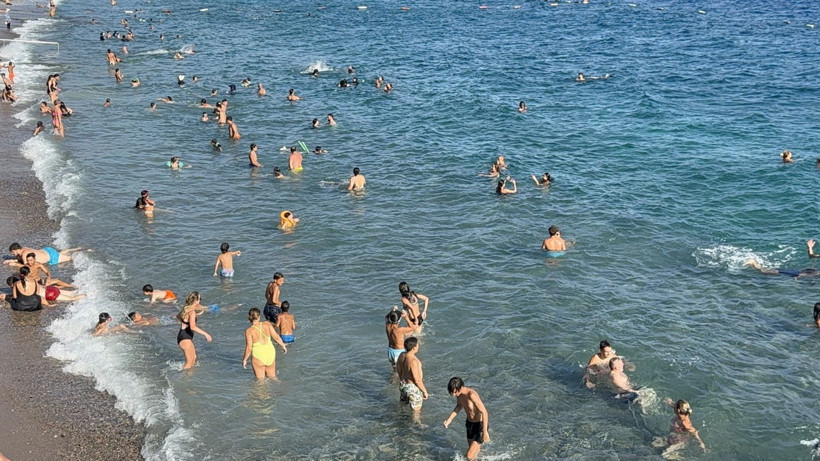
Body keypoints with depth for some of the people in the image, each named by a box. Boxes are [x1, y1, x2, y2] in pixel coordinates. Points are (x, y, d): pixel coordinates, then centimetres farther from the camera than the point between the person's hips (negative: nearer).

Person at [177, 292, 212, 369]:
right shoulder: (192, 311, -22)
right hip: (185, 338, -10)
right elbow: (193, 327, -35)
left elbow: (178, 316, 27)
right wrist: (205, 334, -32)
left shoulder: (185, 308, 6)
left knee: (194, 358, 19)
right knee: (189, 361, -1)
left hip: (182, 336, 10)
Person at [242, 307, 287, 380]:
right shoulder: (267, 324, -8)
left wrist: (244, 360, 0)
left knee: (261, 379, 13)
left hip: (258, 356, -4)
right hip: (270, 353, 4)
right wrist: (283, 346, 14)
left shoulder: (249, 331, -17)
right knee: (272, 376, 21)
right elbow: (276, 337, -3)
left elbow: (249, 348, -14)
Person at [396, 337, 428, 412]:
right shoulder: (413, 361, -32)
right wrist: (425, 391, -14)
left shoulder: (401, 356, -6)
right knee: (416, 411, 9)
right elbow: (417, 380, -27)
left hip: (403, 385, 9)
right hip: (413, 388, -9)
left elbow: (398, 370, 11)